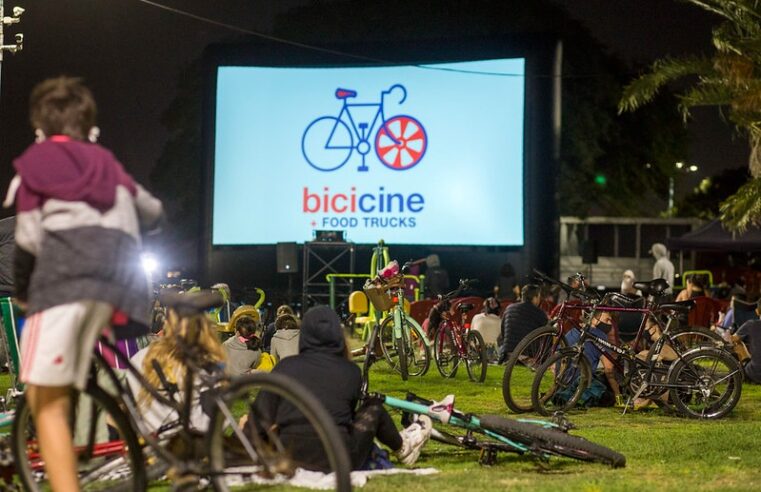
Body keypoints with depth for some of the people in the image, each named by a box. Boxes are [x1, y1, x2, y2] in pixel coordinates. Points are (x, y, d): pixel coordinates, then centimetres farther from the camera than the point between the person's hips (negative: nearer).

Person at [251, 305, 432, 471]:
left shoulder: (284, 367, 2)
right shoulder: (351, 371, 3)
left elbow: (262, 416, -1)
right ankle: (402, 448, 45)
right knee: (373, 407, 21)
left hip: (289, 460, 1)